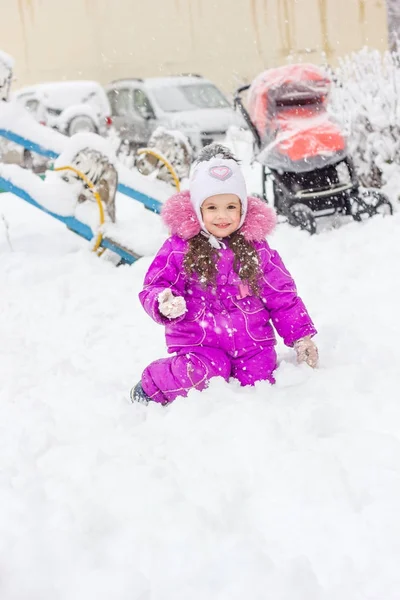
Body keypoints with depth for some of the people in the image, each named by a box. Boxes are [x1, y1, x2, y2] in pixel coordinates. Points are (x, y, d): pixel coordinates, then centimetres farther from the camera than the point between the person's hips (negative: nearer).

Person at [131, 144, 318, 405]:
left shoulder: (256, 248, 5)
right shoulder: (180, 247, -2)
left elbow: (283, 296, 10)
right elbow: (153, 287, -2)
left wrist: (301, 336, 6)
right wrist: (164, 304, -25)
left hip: (252, 341, 4)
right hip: (199, 342, -3)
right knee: (204, 376, -29)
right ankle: (151, 387, 0)